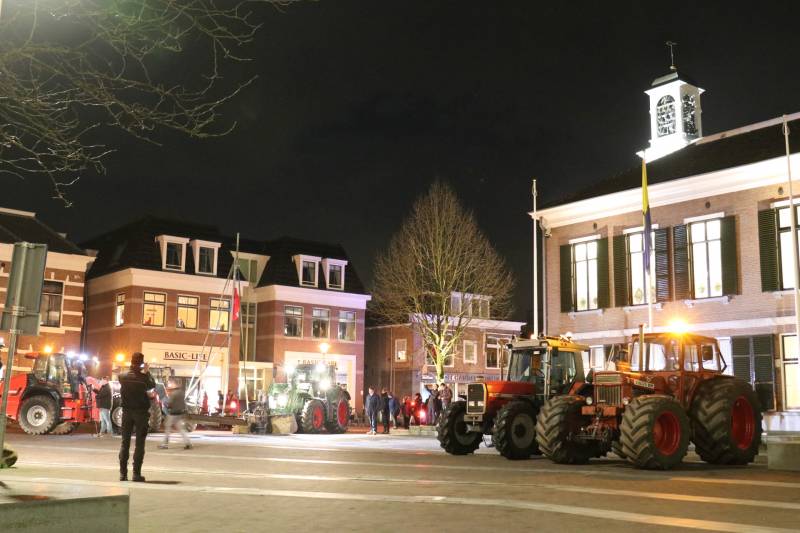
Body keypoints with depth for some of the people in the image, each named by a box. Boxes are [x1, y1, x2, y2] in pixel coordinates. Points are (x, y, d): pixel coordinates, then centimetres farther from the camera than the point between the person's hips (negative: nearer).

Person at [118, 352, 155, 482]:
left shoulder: (123, 377, -6)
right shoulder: (143, 377, -14)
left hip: (127, 412, 3)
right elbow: (153, 385, 4)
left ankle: (123, 473, 8)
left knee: (125, 442, 9)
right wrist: (146, 372, 13)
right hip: (141, 413, -3)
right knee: (139, 443, 2)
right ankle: (136, 473, 0)